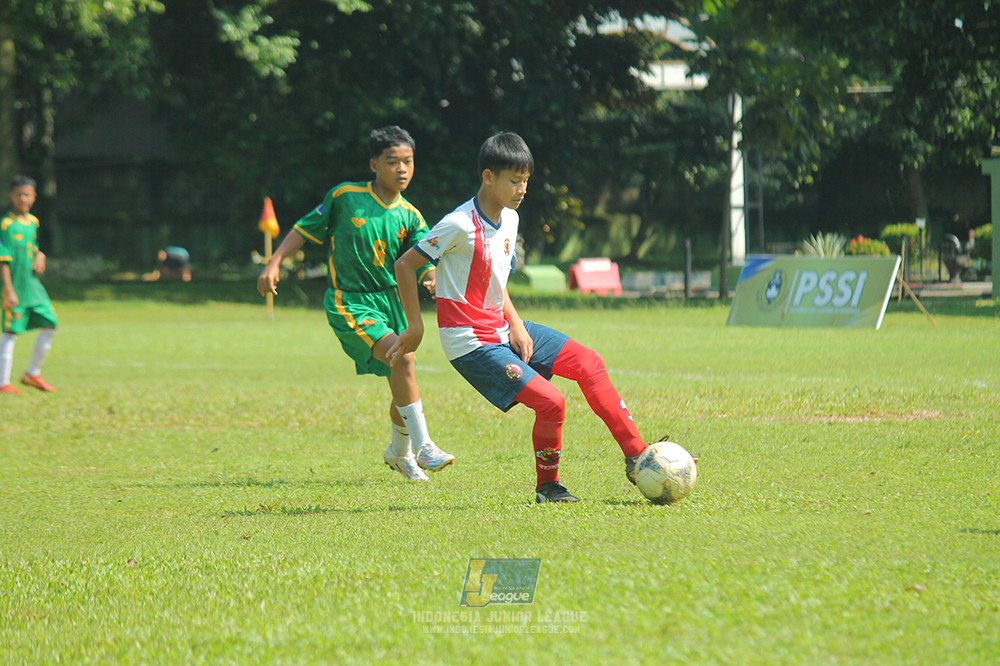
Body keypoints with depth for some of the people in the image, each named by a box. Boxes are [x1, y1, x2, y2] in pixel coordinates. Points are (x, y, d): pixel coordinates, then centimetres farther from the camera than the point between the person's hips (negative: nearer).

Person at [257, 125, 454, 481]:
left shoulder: (410, 218, 3)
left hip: (390, 301, 5)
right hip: (349, 302, -5)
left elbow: (424, 264, -6)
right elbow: (306, 228, 6)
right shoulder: (345, 197, -4)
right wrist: (275, 262, -1)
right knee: (402, 356, -27)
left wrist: (434, 279, -27)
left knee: (403, 387, 10)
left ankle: (399, 452, 41)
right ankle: (422, 447, -22)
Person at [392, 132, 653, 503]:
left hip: (503, 329, 9)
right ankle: (547, 486, 7)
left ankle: (636, 456, 4)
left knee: (589, 364, 0)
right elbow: (405, 265, -14)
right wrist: (415, 328, -12)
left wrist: (516, 324, 4)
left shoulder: (509, 219, 8)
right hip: (471, 343, -9)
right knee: (551, 403, -17)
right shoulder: (461, 225, -19)